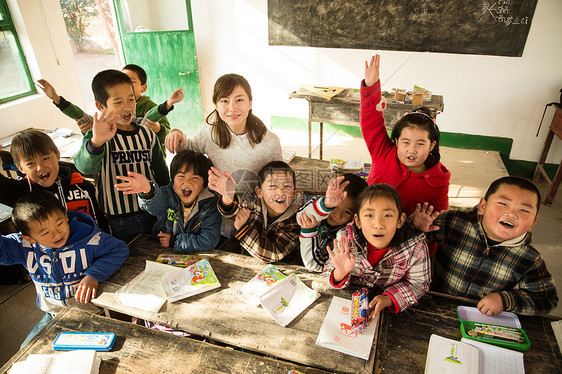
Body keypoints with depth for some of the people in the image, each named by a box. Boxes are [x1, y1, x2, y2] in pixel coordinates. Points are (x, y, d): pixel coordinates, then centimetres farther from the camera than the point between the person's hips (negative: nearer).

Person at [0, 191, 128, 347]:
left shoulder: (88, 237, -22)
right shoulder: (24, 246, -10)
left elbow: (119, 249, -18)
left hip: (92, 312, -4)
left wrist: (93, 275, -28)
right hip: (53, 314, 5)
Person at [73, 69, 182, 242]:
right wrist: (96, 143, -53)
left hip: (151, 214, 3)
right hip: (116, 221, -3)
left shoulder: (147, 135, 0)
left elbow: (162, 174, 10)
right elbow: (85, 167, -33)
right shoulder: (96, 137, -11)